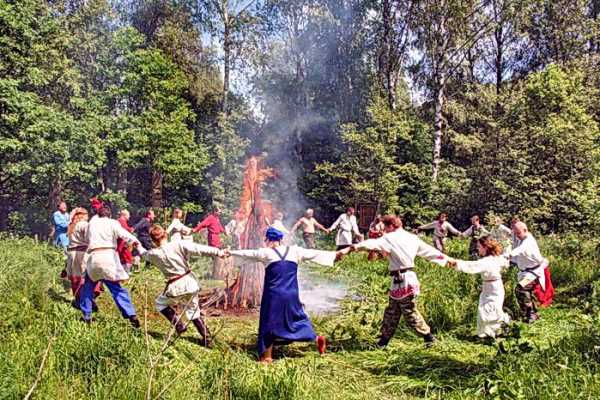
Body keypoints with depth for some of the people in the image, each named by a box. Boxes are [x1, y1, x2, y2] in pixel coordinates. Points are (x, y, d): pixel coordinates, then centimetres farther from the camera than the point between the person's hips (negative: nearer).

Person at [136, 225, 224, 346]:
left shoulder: (154, 254, -5)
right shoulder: (179, 244, -11)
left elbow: (144, 254, 20)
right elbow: (199, 249, -16)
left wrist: (139, 247, 41)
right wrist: (218, 252, -15)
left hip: (176, 287, -2)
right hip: (190, 283, 2)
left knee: (160, 303, 26)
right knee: (193, 310, 20)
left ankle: (179, 326, 13)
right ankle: (207, 338, 16)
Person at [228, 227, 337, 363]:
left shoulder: (266, 253, -3)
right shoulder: (294, 251, 4)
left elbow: (247, 254, 7)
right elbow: (314, 254, 10)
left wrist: (230, 252, 22)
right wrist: (335, 254, 18)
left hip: (274, 296, -3)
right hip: (291, 295, 3)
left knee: (269, 323, 7)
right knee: (297, 317, 22)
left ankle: (267, 357, 13)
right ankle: (315, 338, 13)